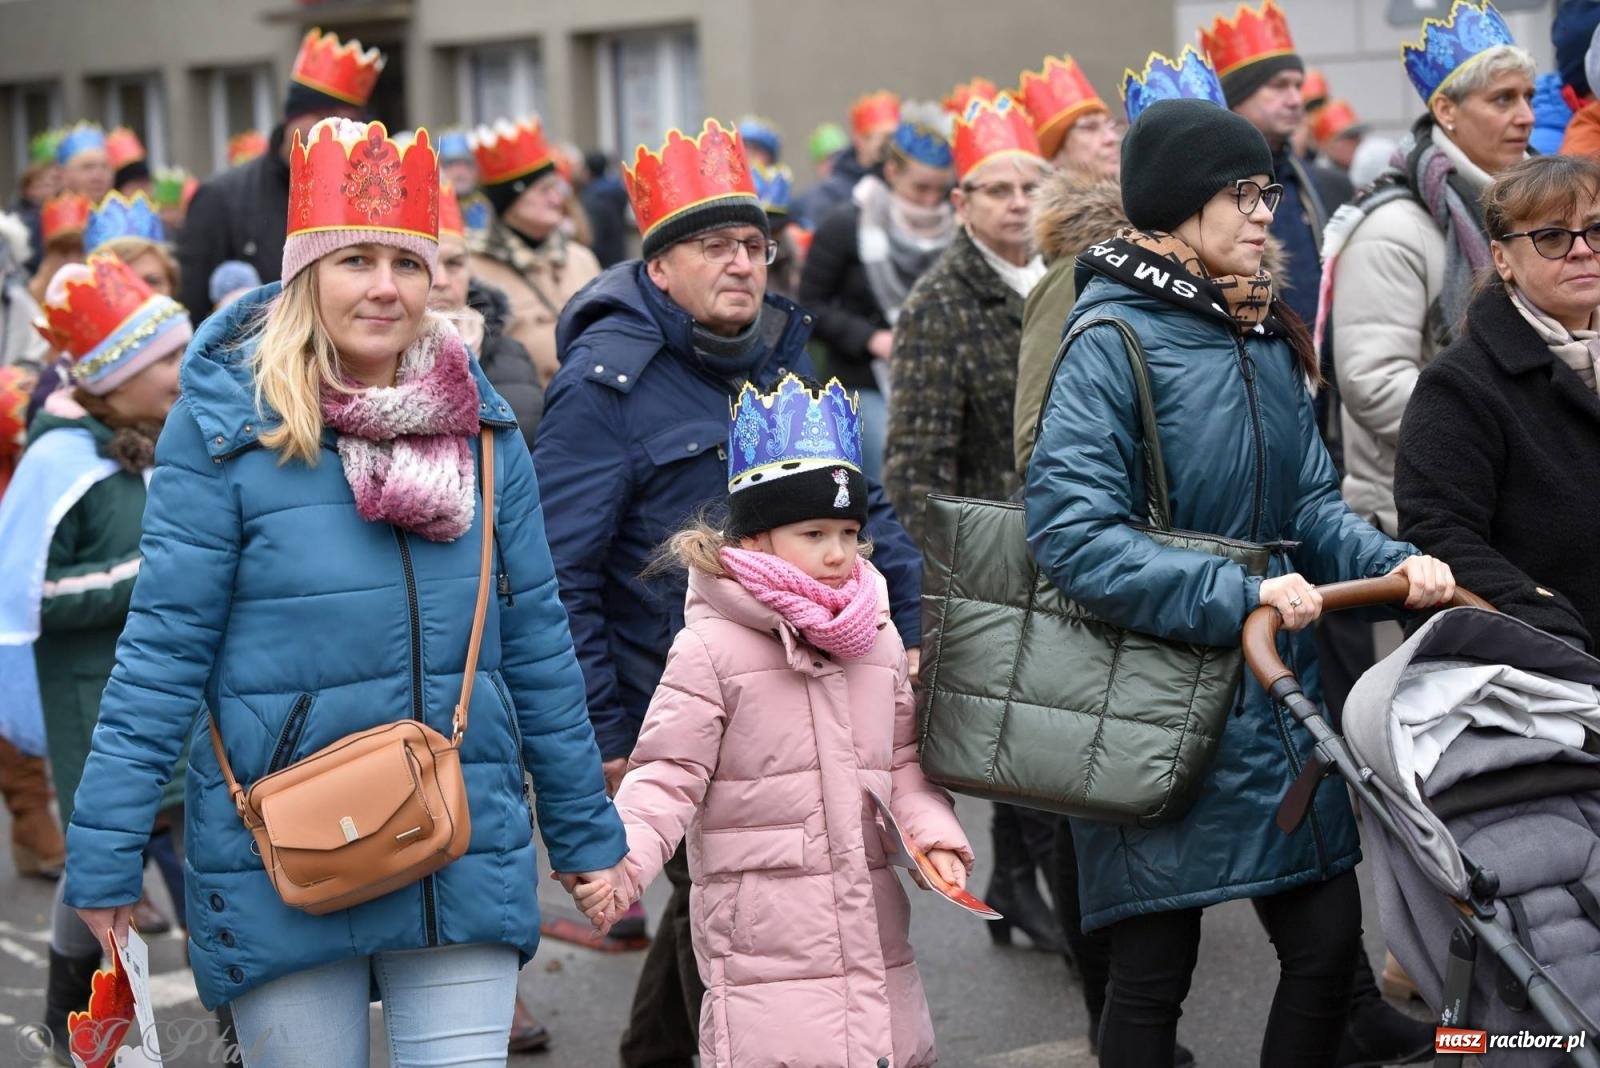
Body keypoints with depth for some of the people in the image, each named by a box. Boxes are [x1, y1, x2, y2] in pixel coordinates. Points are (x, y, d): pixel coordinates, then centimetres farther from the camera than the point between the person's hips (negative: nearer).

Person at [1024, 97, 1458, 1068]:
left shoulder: (1265, 339, 10)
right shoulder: (1114, 341, -13)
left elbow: (1312, 504, 11)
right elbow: (1072, 531, -23)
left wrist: (1391, 562, -9)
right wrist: (1237, 594, -27)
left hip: (1277, 694, 7)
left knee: (1329, 942, 9)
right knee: (1156, 969, 3)